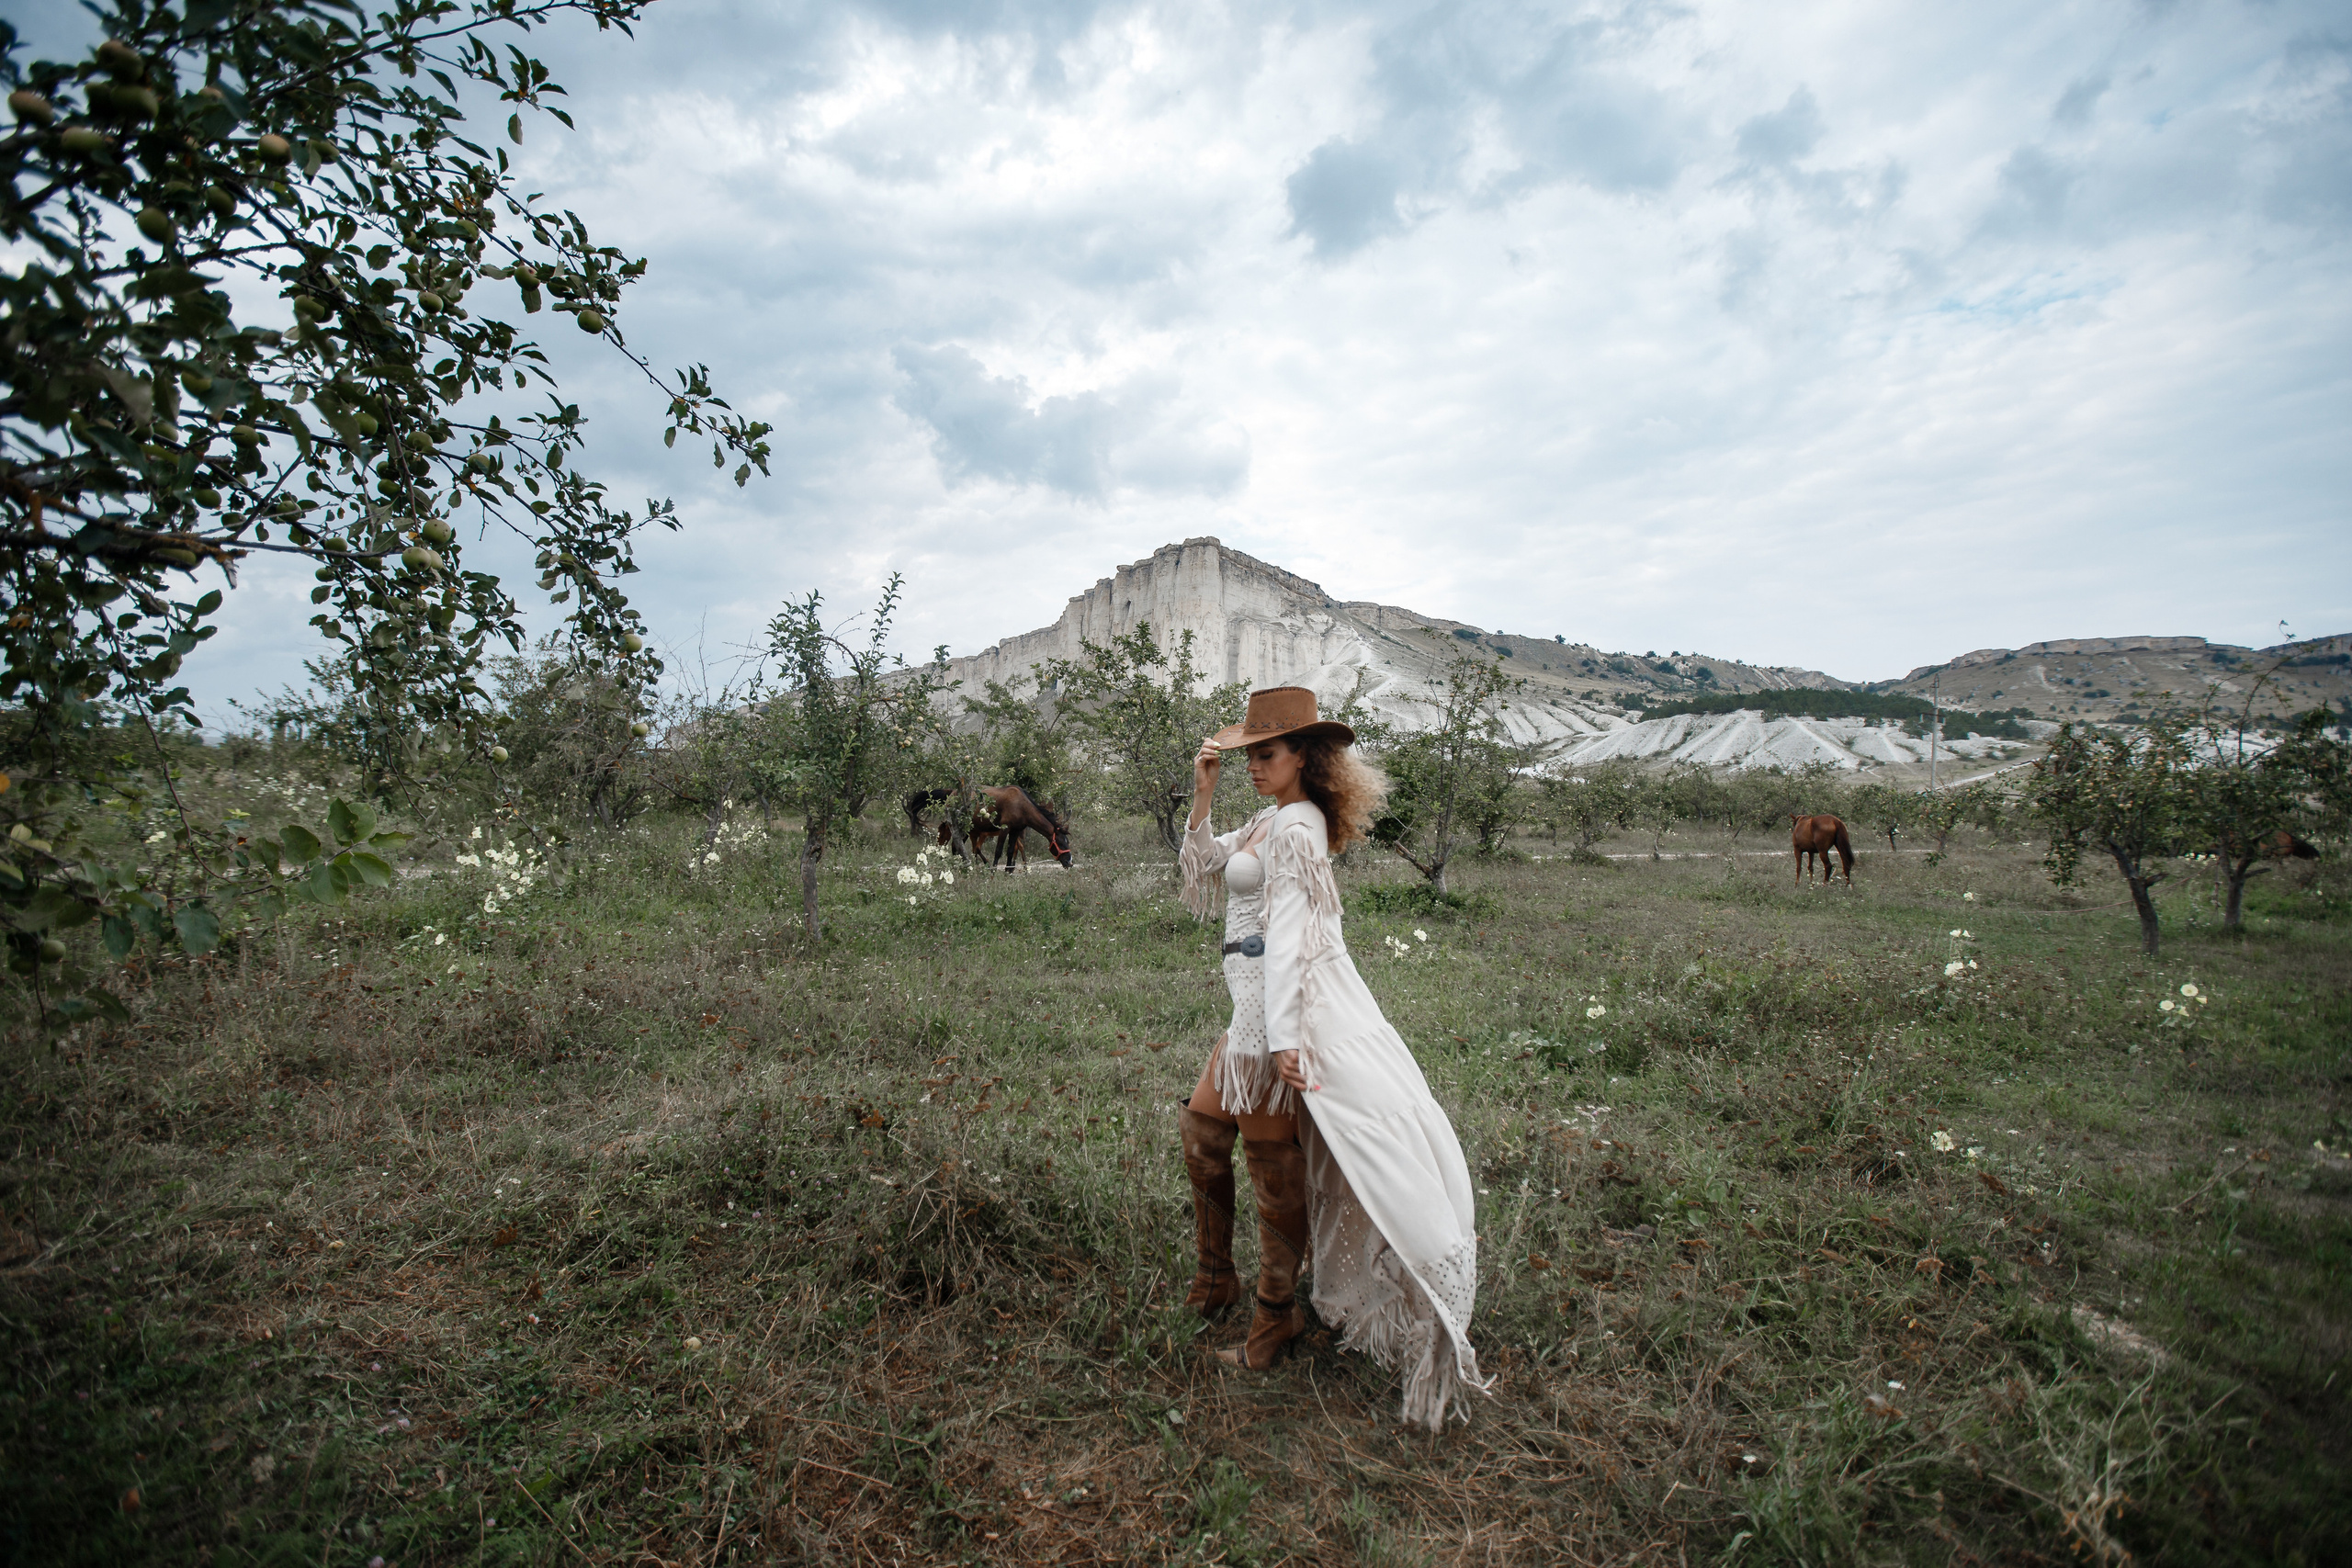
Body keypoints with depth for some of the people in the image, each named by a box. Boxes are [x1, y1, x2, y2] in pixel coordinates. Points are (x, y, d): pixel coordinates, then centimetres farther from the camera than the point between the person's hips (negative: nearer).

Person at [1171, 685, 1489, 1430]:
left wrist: (1283, 1036, -25)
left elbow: (1290, 934, -22)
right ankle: (1215, 1280, 34)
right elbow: (1204, 868, 16)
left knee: (1274, 1163, 3)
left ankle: (1276, 1314, 21)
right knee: (1203, 1125, 18)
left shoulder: (1297, 825, -16)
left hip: (1282, 1004, -10)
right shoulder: (1268, 820, 13)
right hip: (1257, 1005, 10)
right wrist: (1202, 798, 4)